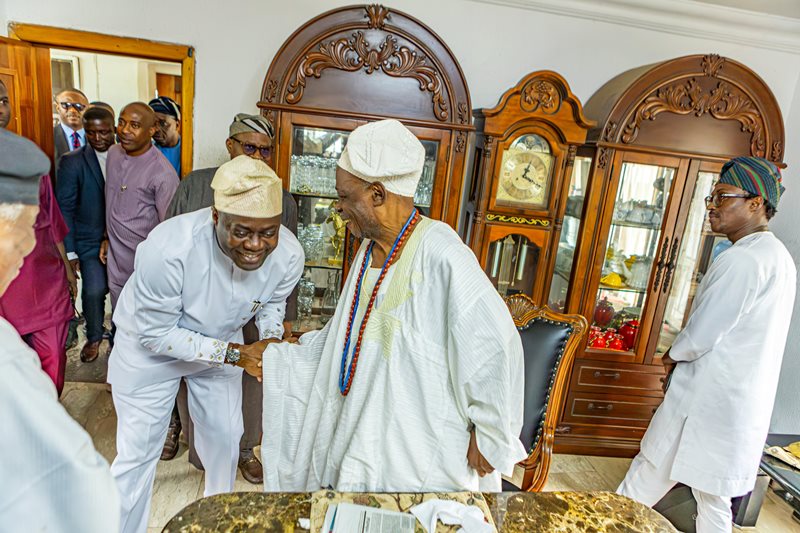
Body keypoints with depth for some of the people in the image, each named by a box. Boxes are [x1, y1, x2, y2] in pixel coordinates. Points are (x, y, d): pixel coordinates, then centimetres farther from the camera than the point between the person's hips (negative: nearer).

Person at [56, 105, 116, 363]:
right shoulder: (72, 162, -4)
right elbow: (64, 209, -3)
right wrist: (69, 252, -7)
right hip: (90, 240, -1)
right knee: (94, 290, -7)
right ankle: (94, 337, 21)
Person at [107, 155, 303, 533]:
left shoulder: (289, 255, -27)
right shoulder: (168, 249, -39)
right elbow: (156, 334, -27)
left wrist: (271, 337, -23)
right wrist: (234, 354, -33)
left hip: (219, 342, 4)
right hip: (149, 346, -3)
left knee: (225, 436, 19)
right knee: (138, 451, 5)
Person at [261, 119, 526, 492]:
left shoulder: (438, 254, -26)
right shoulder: (369, 248, 2)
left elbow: (496, 347, -24)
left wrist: (489, 438, -15)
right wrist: (276, 356, 12)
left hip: (416, 449, -7)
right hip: (358, 430, 8)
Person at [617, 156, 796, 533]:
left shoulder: (741, 259, -20)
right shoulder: (780, 258, 10)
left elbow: (699, 336, -20)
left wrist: (672, 356, 0)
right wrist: (684, 361, 11)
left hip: (705, 403, -9)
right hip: (745, 408, 9)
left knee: (645, 481, 7)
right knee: (715, 501, 18)